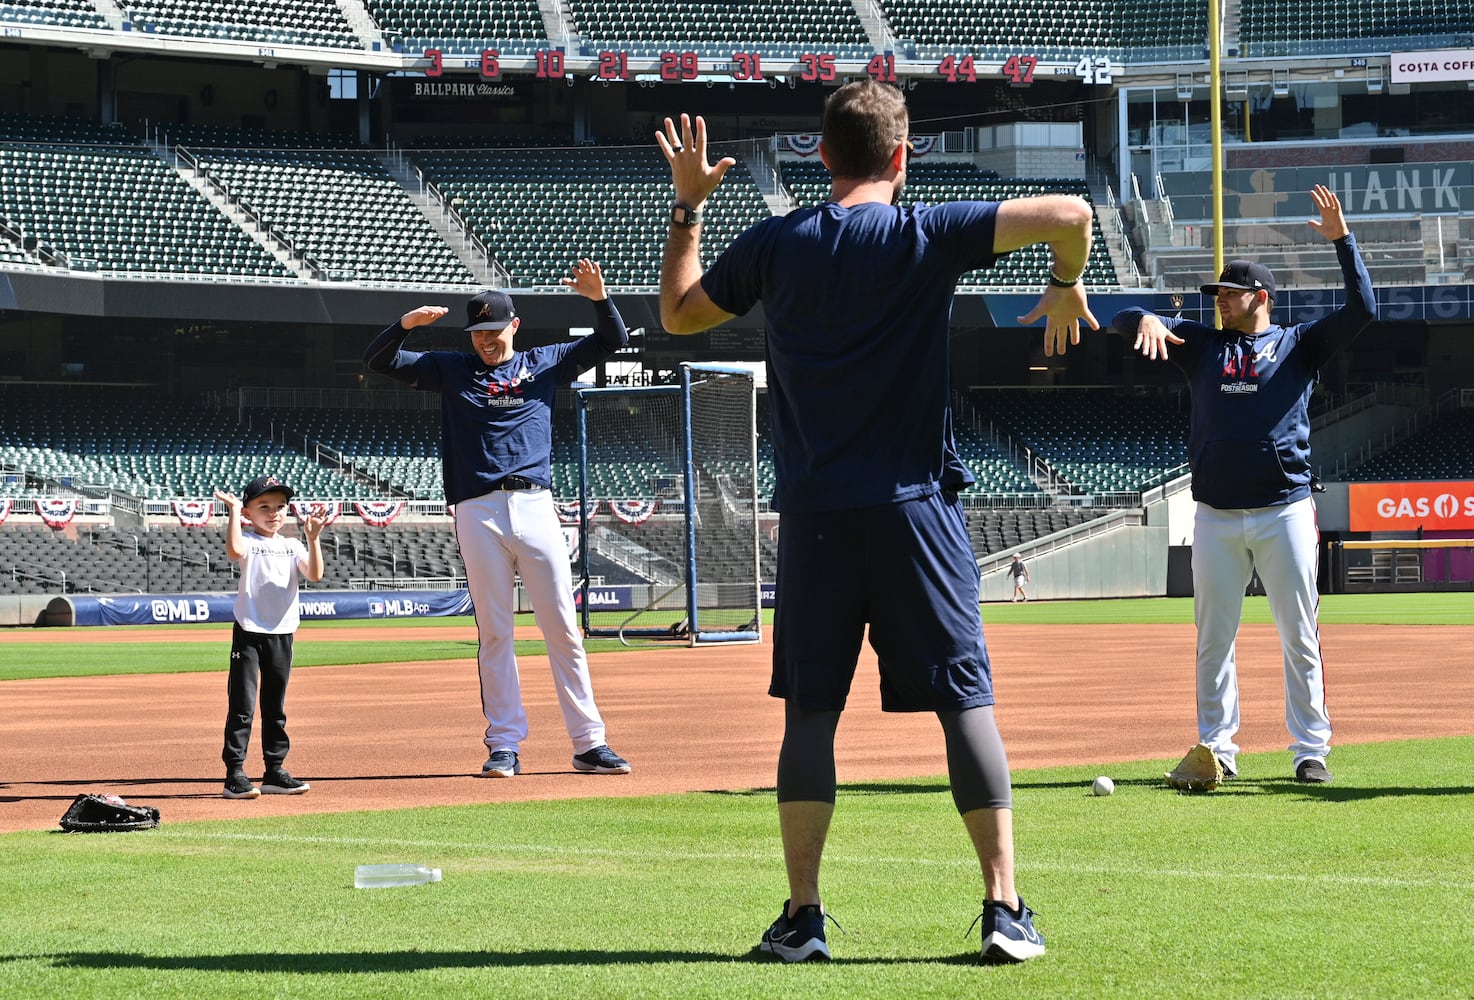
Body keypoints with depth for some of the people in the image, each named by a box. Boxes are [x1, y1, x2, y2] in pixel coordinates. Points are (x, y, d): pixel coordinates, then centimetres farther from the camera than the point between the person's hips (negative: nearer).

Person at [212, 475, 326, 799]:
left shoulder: (292, 546, 10)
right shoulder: (249, 542, -4)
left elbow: (314, 575, -6)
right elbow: (234, 551, -29)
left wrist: (313, 539, -18)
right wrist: (233, 511, -22)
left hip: (282, 635, 5)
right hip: (249, 632, -5)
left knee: (275, 706, 12)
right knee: (243, 705, -7)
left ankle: (275, 771, 18)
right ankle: (235, 773, -7)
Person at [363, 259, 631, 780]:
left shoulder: (544, 363, 15)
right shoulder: (451, 369, 13)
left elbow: (613, 341, 13)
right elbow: (378, 360, 7)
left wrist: (599, 297, -7)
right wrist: (405, 325, -13)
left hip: (535, 507, 0)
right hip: (478, 512, 0)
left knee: (563, 628, -1)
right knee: (493, 631, 0)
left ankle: (589, 742, 0)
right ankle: (505, 745, 3)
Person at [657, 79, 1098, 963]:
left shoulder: (774, 245, 3)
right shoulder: (925, 236, -4)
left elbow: (678, 314, 19)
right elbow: (1069, 213, -12)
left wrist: (688, 205, 27)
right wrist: (1067, 288, 8)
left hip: (814, 522, 2)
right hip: (915, 512, -2)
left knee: (810, 714, 8)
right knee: (966, 702, 1)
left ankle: (804, 916, 6)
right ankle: (1006, 907, -4)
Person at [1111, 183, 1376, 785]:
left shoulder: (1298, 344, 8)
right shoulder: (1200, 344, 13)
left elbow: (1362, 311, -3)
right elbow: (1121, 322, 9)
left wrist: (1342, 240, -11)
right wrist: (1150, 319, -15)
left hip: (1286, 513, -2)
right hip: (1217, 518, 2)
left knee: (1300, 636, 0)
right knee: (1214, 638, 4)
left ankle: (1310, 748, 5)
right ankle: (1217, 748, 10)